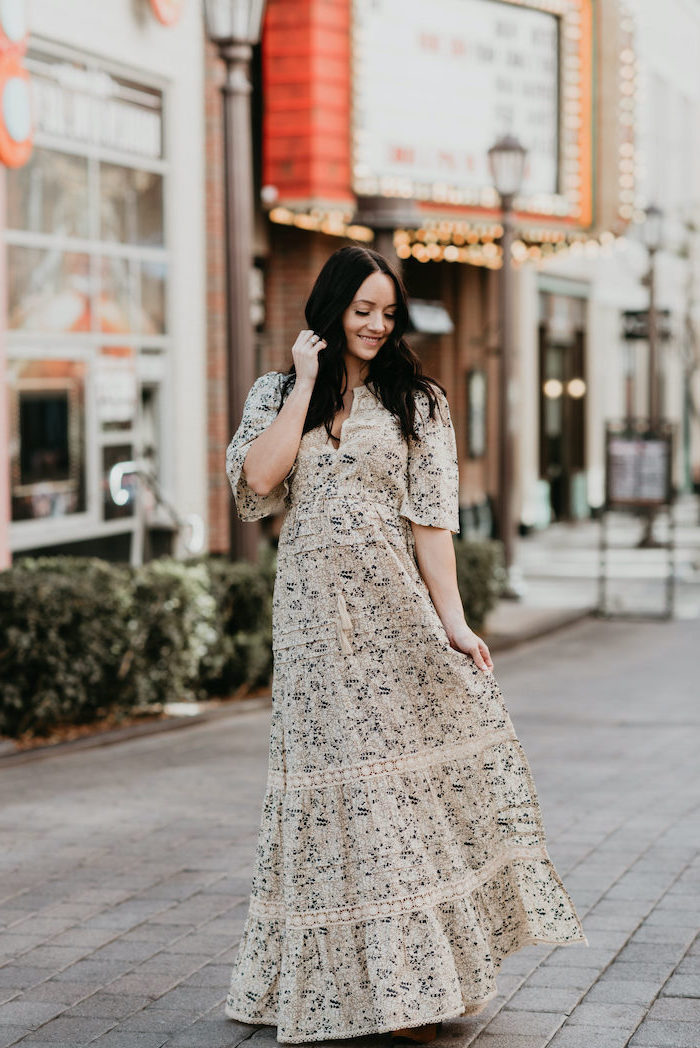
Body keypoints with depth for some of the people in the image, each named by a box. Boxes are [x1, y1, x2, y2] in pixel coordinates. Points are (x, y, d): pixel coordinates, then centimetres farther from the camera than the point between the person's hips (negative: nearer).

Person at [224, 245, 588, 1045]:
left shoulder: (416, 402, 8)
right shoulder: (276, 393, 10)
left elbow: (430, 519, 1)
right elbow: (258, 479, -9)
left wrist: (453, 620, -8)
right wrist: (307, 384, -6)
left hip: (396, 606, 0)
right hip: (314, 611, 0)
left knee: (409, 780, -2)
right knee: (336, 782, 2)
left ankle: (411, 982, 7)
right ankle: (341, 982, 12)